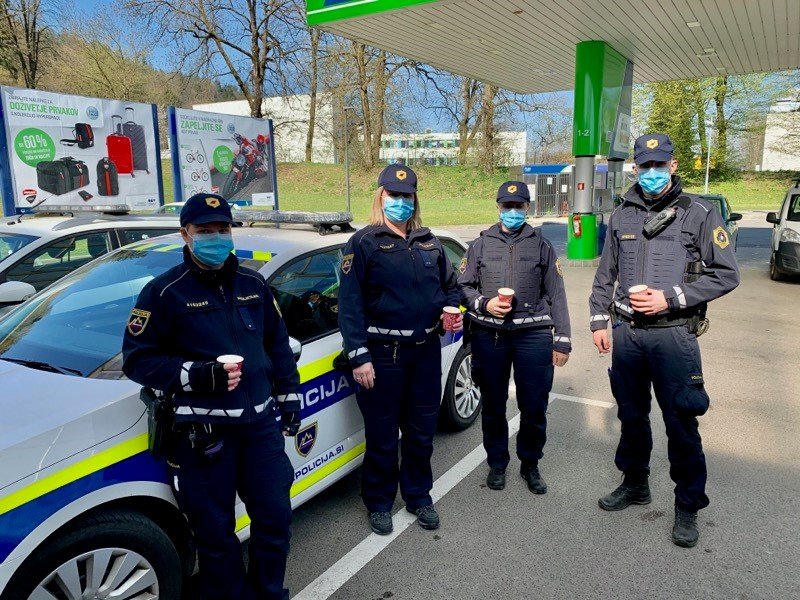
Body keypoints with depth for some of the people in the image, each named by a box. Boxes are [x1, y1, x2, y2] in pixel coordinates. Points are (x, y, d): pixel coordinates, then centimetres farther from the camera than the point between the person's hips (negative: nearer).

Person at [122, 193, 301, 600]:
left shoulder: (253, 284, 10)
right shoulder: (165, 292, -6)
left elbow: (278, 344, 17)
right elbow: (136, 359, -8)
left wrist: (288, 395, 15)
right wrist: (196, 375, -21)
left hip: (261, 422, 5)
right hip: (203, 432, -4)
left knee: (274, 516, 12)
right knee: (215, 529, 7)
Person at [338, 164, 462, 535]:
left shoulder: (428, 242, 11)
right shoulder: (364, 242, -5)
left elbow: (450, 286, 20)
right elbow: (350, 303, -10)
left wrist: (451, 311, -2)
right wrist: (358, 356, -16)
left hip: (426, 351, 5)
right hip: (383, 352, -4)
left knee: (422, 431, 16)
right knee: (382, 435, 8)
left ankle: (418, 496, 36)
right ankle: (379, 503, 29)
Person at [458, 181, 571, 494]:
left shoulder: (541, 245, 9)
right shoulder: (481, 245, 10)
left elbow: (556, 295, 7)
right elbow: (463, 286, 9)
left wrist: (562, 340, 3)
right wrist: (484, 304, -10)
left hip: (533, 334, 0)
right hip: (489, 335, 1)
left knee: (534, 407, 3)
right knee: (493, 406, 10)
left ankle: (530, 465, 26)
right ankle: (497, 463, 29)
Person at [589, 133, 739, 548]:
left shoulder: (699, 214, -2)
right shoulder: (622, 215, 10)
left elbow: (725, 275, -5)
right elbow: (605, 275, 15)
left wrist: (669, 298, -14)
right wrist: (599, 320, 9)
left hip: (674, 335, -4)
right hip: (626, 334, 4)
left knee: (681, 423, 2)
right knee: (631, 415, 16)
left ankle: (688, 505, 19)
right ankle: (635, 483, 35)